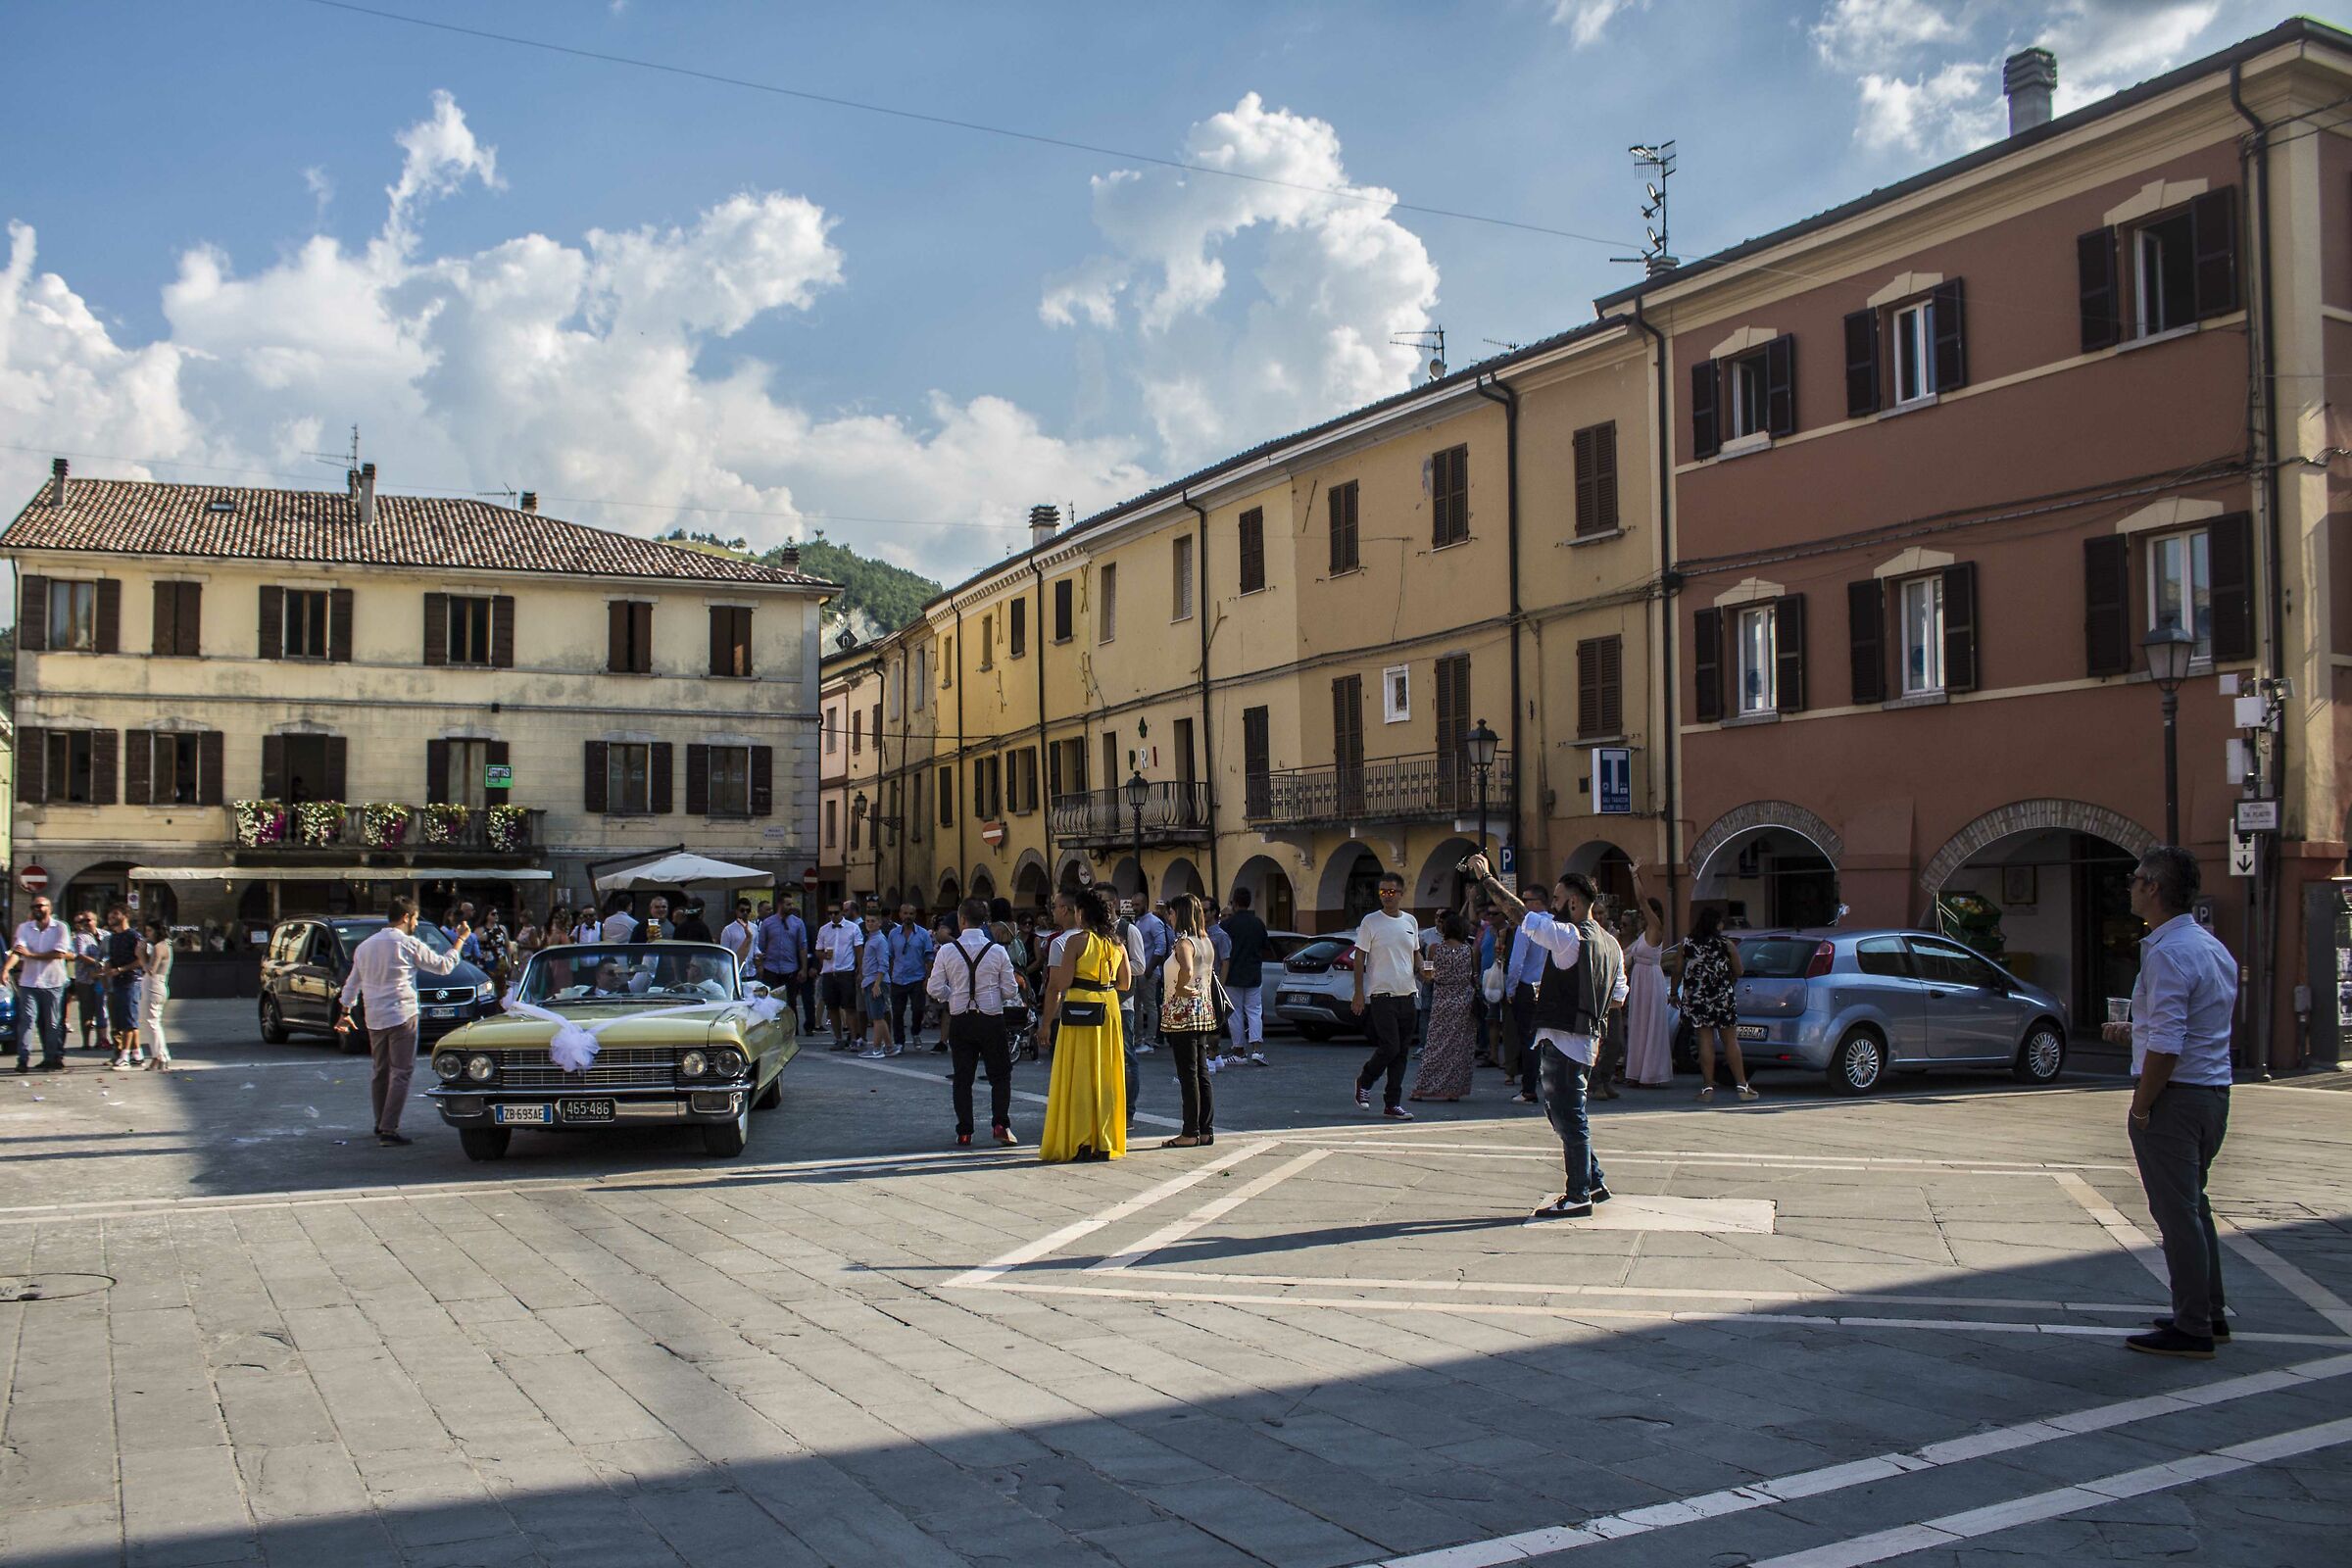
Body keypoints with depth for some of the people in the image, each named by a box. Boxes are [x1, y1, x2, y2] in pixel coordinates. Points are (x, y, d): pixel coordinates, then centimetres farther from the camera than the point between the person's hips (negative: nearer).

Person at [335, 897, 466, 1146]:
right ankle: (389, 1130, -13)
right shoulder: (408, 944, -8)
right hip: (401, 1016, -7)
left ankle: (381, 1126, 25)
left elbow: (352, 983, 19)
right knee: (401, 1073, -6)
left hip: (374, 1019, 7)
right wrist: (459, 941, 11)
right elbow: (443, 966, -1)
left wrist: (345, 1012, 27)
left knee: (380, 1072, 17)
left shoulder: (364, 946, 13)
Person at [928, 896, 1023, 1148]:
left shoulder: (947, 951, -7)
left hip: (960, 1020, 1)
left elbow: (935, 989, -4)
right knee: (1000, 1075, 10)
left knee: (962, 1078, 9)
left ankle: (964, 1133, 9)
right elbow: (1010, 990, -4)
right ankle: (1000, 1124, -2)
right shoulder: (998, 951, -7)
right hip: (992, 1020, -1)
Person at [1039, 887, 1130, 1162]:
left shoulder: (1075, 941, -10)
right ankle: (1106, 1143, 12)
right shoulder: (1116, 943, 7)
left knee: (1078, 1076, 2)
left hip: (1079, 1011, -5)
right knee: (1106, 1076, 10)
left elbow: (1062, 983, -14)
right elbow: (1125, 983, 11)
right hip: (1109, 1009, 5)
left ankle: (1080, 1142, 3)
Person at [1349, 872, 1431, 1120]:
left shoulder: (1410, 922, 13)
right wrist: (1359, 994, -8)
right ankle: (1364, 1082, 13)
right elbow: (1359, 958, -3)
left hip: (1407, 994, 5)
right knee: (1390, 1047, -13)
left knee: (1402, 1052, 6)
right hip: (1382, 994, -5)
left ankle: (1392, 1104, 11)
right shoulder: (1371, 922, -3)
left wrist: (1423, 969, 1)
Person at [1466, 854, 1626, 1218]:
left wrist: (1485, 878, -7)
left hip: (1562, 1038, -9)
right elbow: (1617, 996, 16)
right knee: (1563, 1112, 19)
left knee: (1568, 1115, -3)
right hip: (1587, 1036, 9)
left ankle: (1579, 1196, 2)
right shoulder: (1610, 944, 12)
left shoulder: (1568, 937, -16)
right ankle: (1594, 1181, 24)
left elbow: (1520, 912, -16)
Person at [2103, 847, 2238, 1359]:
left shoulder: (2168, 953, -19)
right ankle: (2210, 1315, 28)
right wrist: (2135, 1032, 17)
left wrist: (2141, 1105, -14)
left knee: (2176, 1212, -2)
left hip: (2174, 1094, -10)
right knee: (2193, 1205, 20)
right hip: (2214, 1089, 10)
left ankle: (2192, 1331, 4)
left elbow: (2167, 1046, -23)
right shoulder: (2213, 947, 12)